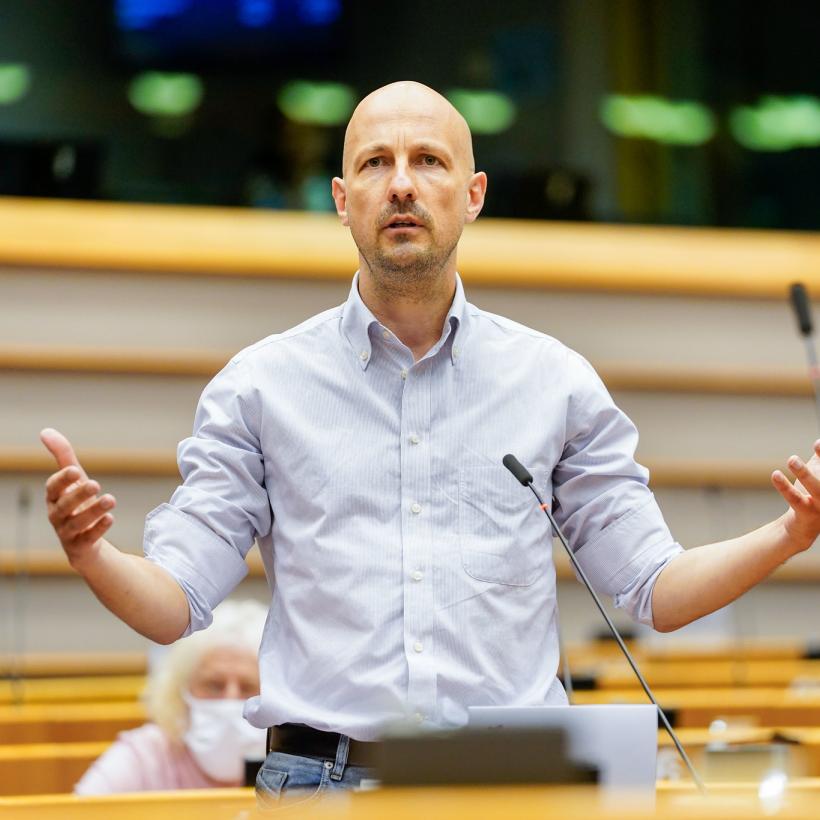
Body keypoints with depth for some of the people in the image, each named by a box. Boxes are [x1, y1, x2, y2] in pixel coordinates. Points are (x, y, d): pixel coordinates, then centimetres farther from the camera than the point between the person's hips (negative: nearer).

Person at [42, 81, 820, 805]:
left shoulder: (553, 380, 10)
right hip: (320, 785, -1)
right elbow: (174, 607, 4)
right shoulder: (261, 383, 7)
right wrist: (91, 554, -17)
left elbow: (654, 589, 11)